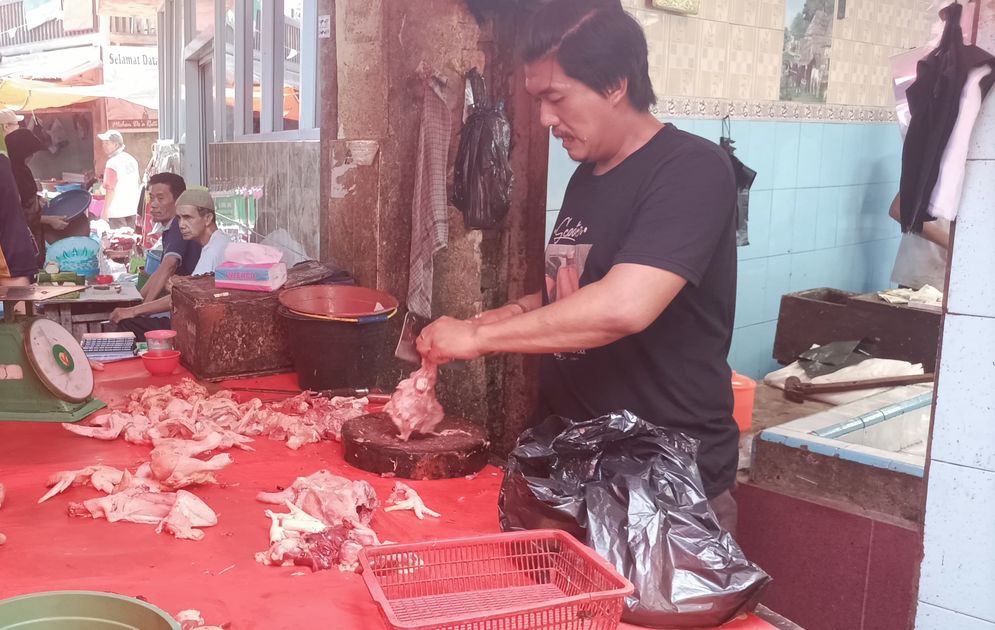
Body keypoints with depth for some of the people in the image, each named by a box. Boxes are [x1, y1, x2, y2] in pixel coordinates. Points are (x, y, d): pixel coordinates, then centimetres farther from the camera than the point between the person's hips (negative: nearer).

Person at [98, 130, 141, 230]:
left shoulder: (112, 163, -14)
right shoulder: (131, 159, 10)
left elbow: (110, 189, -18)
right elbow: (139, 184, 17)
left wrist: (105, 211, -14)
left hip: (117, 212, -8)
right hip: (132, 210, 8)